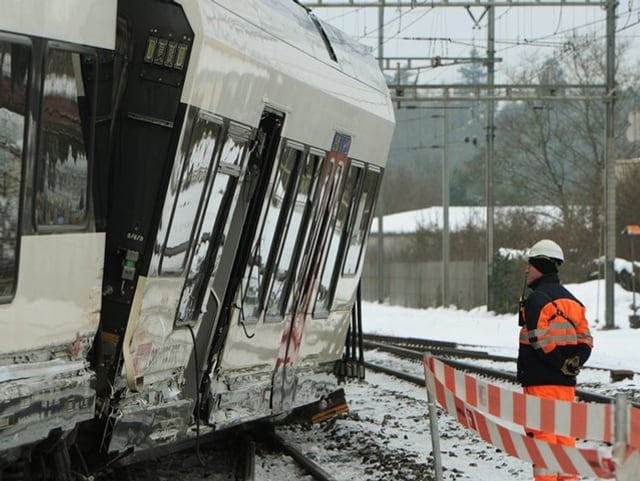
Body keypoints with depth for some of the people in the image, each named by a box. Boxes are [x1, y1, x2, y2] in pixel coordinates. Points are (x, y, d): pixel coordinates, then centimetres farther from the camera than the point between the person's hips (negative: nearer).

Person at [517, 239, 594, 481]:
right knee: (564, 433, 13)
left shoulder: (537, 299, -11)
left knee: (542, 434, -5)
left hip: (541, 380, -8)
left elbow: (539, 339, -20)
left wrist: (560, 364, -11)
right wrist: (574, 363, 2)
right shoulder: (570, 300, 15)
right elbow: (586, 339, 11)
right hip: (566, 381, 8)